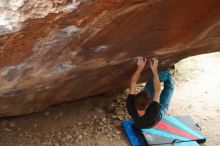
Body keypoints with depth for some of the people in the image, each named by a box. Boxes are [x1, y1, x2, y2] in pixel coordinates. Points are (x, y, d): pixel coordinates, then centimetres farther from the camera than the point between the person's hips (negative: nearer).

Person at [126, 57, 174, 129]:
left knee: (153, 77, -4)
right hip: (157, 112, -2)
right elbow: (157, 91, -43)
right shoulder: (153, 114, -50)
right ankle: (169, 72, 37)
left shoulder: (131, 109, -43)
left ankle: (169, 72, 24)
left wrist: (140, 68, -39)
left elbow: (133, 84, -35)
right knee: (169, 87, 3)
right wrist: (154, 70, -42)